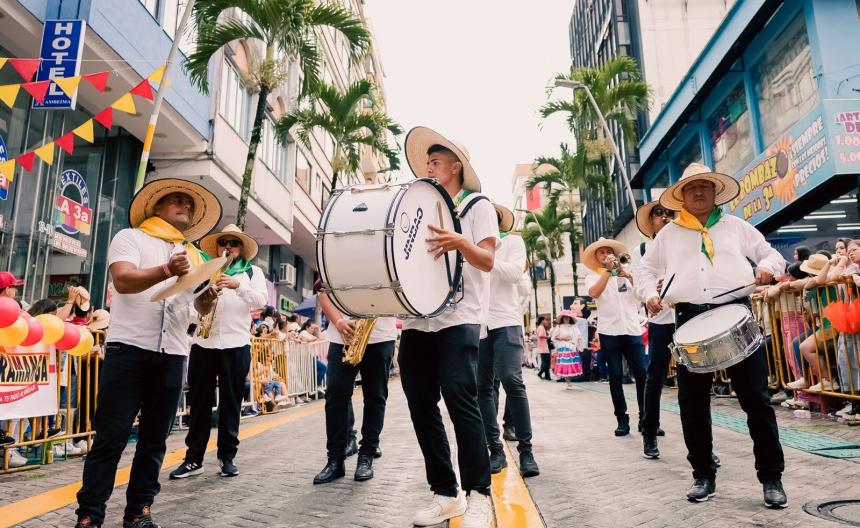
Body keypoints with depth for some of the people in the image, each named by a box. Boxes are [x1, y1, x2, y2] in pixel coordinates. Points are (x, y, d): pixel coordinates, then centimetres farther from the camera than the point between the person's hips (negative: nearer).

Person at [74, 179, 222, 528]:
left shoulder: (193, 255, 18)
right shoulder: (130, 237, 5)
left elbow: (201, 309, 13)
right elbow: (123, 280, -13)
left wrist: (208, 298, -11)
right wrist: (167, 271, -30)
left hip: (172, 356, 5)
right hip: (129, 349, -4)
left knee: (154, 440, 8)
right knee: (111, 437, -2)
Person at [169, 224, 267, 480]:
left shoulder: (253, 272, 10)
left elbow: (261, 300, -5)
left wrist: (238, 285, -20)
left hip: (236, 344, -2)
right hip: (203, 342, 2)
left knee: (231, 402, 4)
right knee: (199, 401, 5)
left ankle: (227, 456, 13)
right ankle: (194, 458, 13)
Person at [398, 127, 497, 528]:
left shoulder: (478, 205, 7)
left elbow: (487, 260, -6)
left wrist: (459, 243, -26)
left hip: (458, 319, -6)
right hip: (417, 319, 6)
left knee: (460, 399, -12)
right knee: (421, 405, 3)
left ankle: (478, 495, 1)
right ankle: (445, 493, 14)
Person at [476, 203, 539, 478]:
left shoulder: (512, 241, 9)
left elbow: (515, 272, -9)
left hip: (505, 321, -3)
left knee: (511, 380, -17)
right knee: (483, 386, 1)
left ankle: (526, 450, -7)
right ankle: (496, 451, 8)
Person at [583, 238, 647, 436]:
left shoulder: (627, 274, 16)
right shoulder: (593, 276, 9)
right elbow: (594, 293, -13)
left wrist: (626, 274, -14)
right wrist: (608, 270, -15)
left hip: (633, 330, 2)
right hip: (610, 333, -1)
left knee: (642, 375, -4)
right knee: (615, 377, 1)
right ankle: (622, 420, 9)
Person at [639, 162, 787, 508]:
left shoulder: (736, 226, 15)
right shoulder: (669, 233, 16)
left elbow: (772, 254, 18)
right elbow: (647, 266, 22)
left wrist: (767, 268, -5)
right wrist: (651, 294, 5)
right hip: (690, 319, 1)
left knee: (756, 398, -1)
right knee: (692, 402, 4)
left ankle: (771, 477, 13)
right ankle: (704, 475, 18)